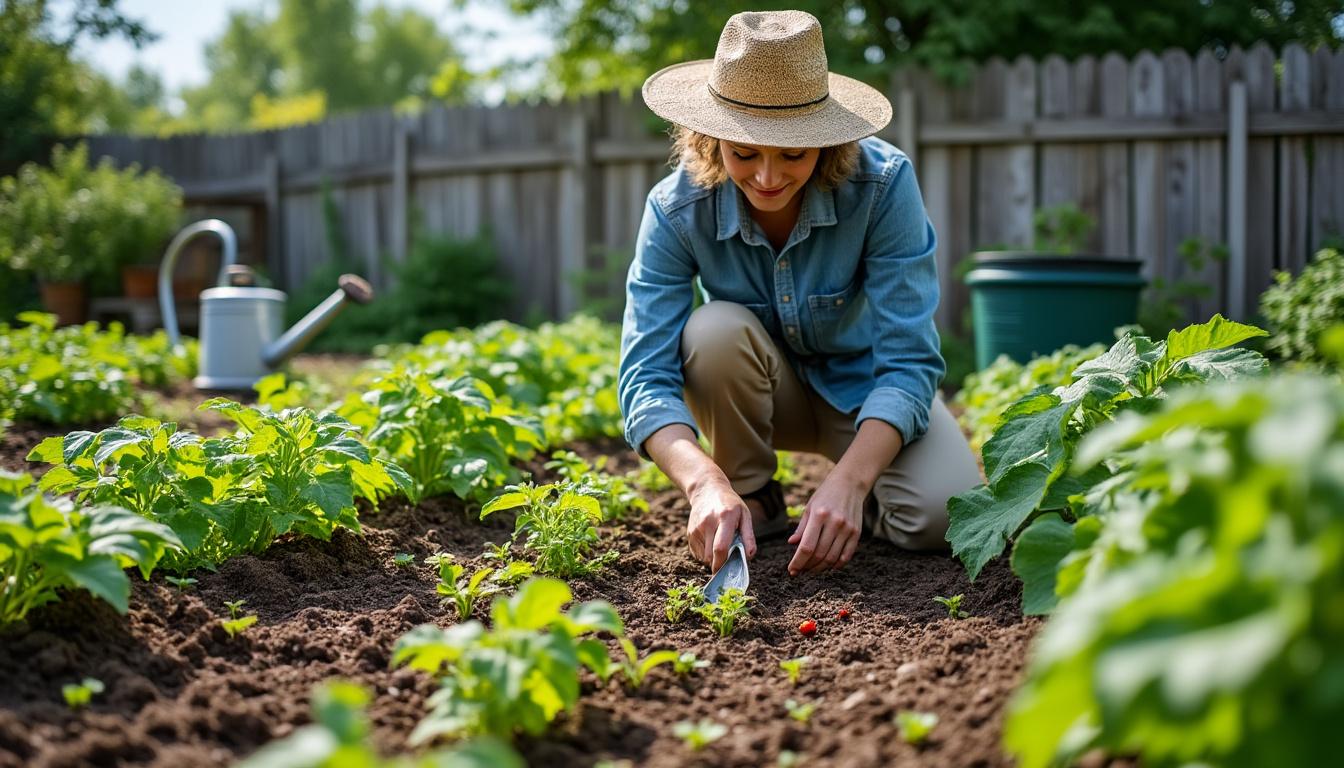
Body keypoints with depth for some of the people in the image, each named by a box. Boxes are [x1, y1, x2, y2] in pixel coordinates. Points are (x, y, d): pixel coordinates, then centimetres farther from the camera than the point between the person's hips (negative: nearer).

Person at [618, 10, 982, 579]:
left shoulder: (882, 183, -28)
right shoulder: (677, 210, -24)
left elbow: (909, 361, -30)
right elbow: (647, 377, -29)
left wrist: (848, 480, -46)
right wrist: (706, 483, -48)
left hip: (866, 388, -1)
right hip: (765, 395, 2)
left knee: (938, 518, -28)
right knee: (716, 330, -32)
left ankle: (858, 504, 7)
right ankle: (754, 501, -8)